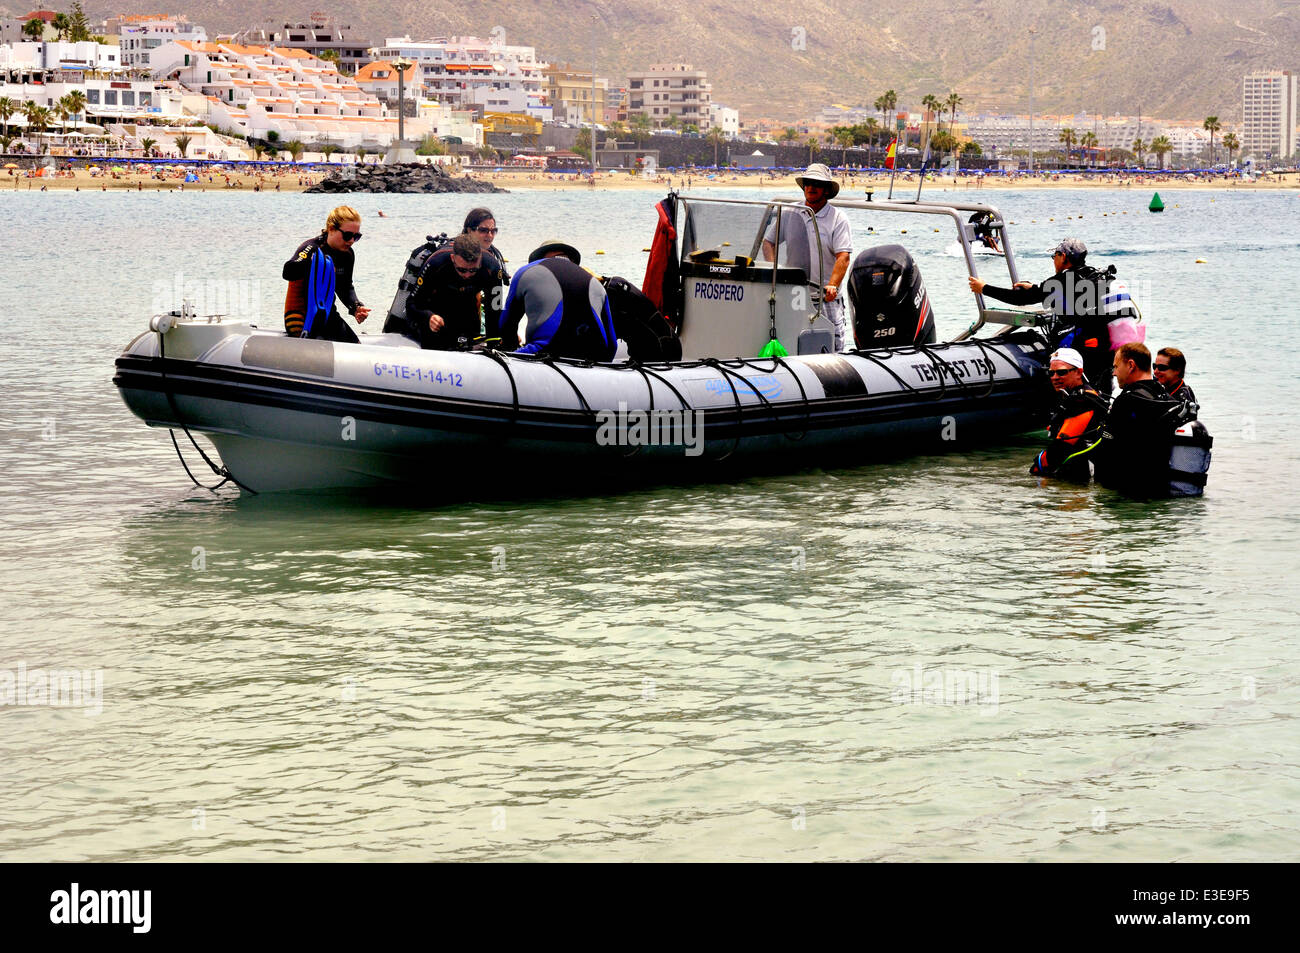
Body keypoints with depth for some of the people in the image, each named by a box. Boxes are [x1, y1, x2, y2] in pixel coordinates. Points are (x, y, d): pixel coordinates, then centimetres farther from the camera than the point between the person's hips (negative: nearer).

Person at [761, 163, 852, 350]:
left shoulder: (838, 218, -1)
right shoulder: (789, 214, 9)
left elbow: (843, 256, -9)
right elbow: (768, 242, 15)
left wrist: (832, 286, -23)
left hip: (825, 297, -2)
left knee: (833, 346, -6)